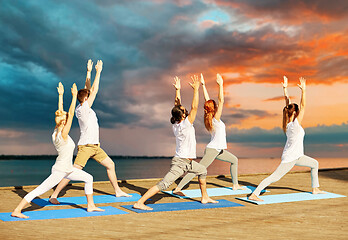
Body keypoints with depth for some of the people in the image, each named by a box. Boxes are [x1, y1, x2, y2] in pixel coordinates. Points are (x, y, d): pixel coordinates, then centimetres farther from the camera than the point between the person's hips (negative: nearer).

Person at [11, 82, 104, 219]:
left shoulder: (56, 132, 2)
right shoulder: (63, 135, -19)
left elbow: (61, 113, 9)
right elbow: (71, 114, -22)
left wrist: (61, 95, 11)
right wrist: (74, 96, -19)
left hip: (68, 170, 10)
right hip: (59, 171, -10)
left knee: (89, 178, 14)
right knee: (38, 191, -7)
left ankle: (90, 205, 21)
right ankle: (16, 211, -3)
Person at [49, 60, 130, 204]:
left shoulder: (83, 108, 10)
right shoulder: (83, 109, -14)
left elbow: (88, 90, 18)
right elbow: (94, 91, -14)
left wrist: (89, 72, 17)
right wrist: (98, 71, -7)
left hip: (95, 146, 10)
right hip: (85, 146, -10)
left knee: (110, 165, 14)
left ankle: (117, 191, 25)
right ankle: (54, 196, -6)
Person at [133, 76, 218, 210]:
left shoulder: (175, 124, 4)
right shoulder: (186, 124, -17)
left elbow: (177, 105, 14)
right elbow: (194, 107, -19)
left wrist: (178, 90, 13)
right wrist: (196, 89, -15)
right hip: (181, 162, -10)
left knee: (202, 171, 28)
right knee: (163, 184, -13)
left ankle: (204, 197, 37)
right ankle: (139, 203, -17)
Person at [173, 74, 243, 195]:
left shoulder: (208, 117, 5)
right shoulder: (216, 119, -15)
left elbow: (207, 99, 8)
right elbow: (221, 101, -22)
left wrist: (203, 85, 9)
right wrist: (220, 85, -23)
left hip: (218, 150, 10)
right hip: (212, 150, -10)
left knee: (234, 160, 21)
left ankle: (235, 184, 27)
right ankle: (178, 188, -15)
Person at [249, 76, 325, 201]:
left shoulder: (288, 122, 1)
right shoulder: (296, 124, -18)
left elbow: (287, 103, 7)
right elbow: (303, 105, -20)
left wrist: (285, 88, 8)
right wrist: (303, 90, -24)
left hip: (297, 156, 10)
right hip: (290, 158, -10)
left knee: (315, 164, 23)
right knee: (274, 177, -12)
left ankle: (315, 188, 31)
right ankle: (254, 194, -17)